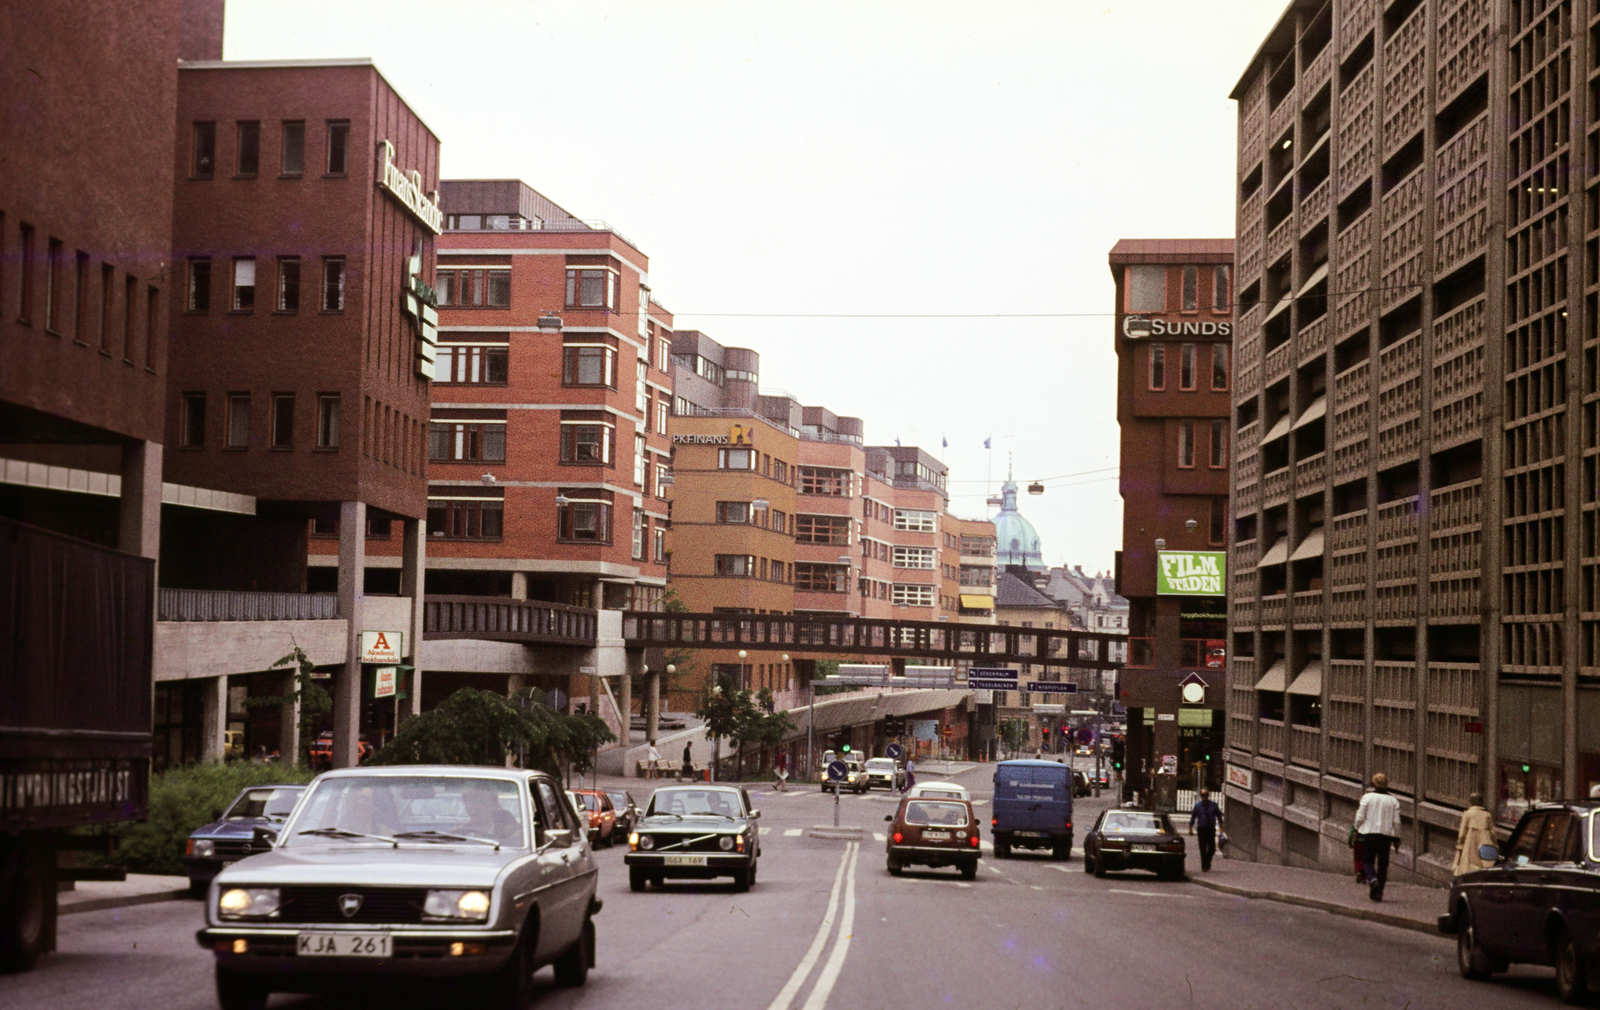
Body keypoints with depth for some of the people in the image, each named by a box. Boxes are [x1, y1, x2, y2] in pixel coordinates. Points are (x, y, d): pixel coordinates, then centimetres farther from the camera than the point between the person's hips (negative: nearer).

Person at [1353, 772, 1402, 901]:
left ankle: (1372, 879, -22)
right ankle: (1378, 892, 7)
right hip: (1386, 835, 2)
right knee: (1383, 863, 9)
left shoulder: (1367, 797, -4)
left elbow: (1360, 817, -4)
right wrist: (1397, 839, 11)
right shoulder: (1393, 801, 3)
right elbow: (1396, 822, 3)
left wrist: (1357, 830, 11)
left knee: (1367, 860, 8)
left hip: (1369, 833, -2)